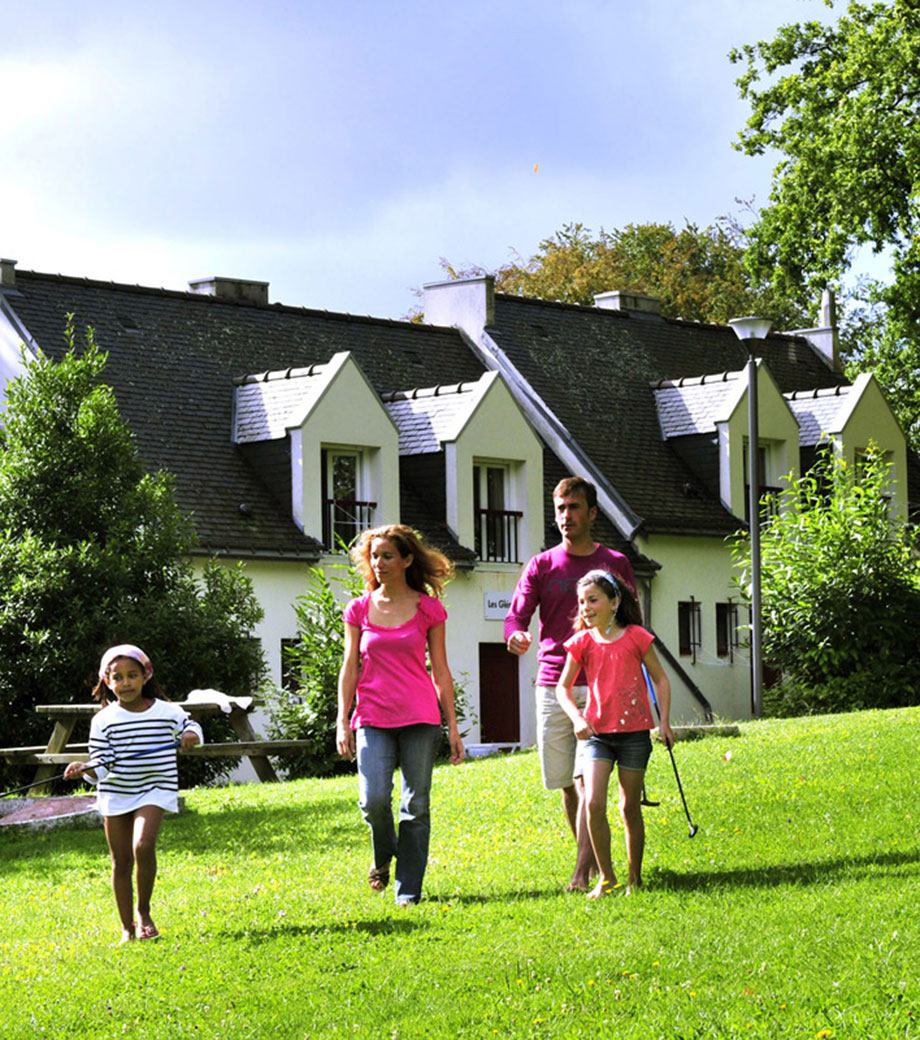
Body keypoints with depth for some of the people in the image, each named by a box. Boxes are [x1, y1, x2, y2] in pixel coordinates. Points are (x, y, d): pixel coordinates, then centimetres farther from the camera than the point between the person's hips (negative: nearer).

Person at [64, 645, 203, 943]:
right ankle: (127, 929, 18)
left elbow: (190, 727, 16)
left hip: (155, 791, -2)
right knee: (121, 861, 6)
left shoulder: (167, 712, -1)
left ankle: (144, 911, -2)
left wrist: (191, 736, -7)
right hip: (116, 795, 2)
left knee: (143, 846, -24)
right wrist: (85, 770, -25)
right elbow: (102, 764, -4)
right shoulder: (104, 720, -2)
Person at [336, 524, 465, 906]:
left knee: (416, 806, -1)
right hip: (373, 719, 1)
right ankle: (383, 856, 16)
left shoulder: (428, 609, 4)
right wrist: (343, 721, 2)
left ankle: (408, 889, 8)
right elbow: (350, 668, 9)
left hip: (420, 719, 0)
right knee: (374, 800, -15)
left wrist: (452, 725, 4)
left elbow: (440, 672, 6)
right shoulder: (359, 609, 8)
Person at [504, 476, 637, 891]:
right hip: (553, 686, 2)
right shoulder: (541, 566, 9)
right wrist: (515, 636, -24)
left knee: (586, 779, -13)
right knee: (565, 784, 7)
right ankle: (590, 856, 25)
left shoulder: (615, 564, 8)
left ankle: (582, 872, -16)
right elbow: (516, 615, 0)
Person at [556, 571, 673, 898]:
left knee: (630, 807, 4)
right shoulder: (582, 642, 2)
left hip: (634, 732, -1)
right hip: (598, 733, 1)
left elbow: (660, 679, 6)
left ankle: (635, 878, 19)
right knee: (593, 803, -14)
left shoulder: (635, 637, -3)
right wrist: (577, 718, -8)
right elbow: (563, 687, 9)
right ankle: (606, 878, -2)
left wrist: (664, 721, -1)